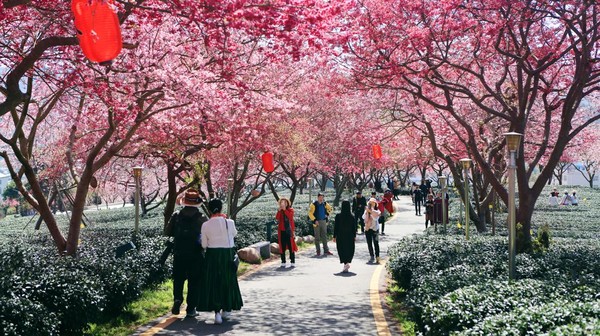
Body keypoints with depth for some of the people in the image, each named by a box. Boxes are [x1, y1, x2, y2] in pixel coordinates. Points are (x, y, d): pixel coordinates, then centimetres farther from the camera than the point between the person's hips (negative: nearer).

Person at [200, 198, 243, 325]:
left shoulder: (206, 225, -7)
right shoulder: (229, 222, -8)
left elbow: (204, 244, -2)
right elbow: (235, 233, 13)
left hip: (212, 255, -1)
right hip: (228, 254, 1)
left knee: (213, 283, 4)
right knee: (227, 281, 16)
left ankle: (217, 312, -6)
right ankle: (226, 309, 30)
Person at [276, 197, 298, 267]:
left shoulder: (290, 210, 5)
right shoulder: (280, 211, 10)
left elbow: (290, 216, -15)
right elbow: (277, 218, -7)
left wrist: (284, 209, -14)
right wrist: (279, 210, -14)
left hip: (289, 230, -3)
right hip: (282, 231, 3)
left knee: (291, 246, -4)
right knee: (282, 247, 4)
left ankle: (293, 262, -1)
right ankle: (283, 262, 9)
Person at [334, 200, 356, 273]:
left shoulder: (338, 216, -11)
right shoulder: (352, 217, -7)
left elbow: (335, 227, -7)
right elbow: (354, 227, -1)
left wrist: (334, 236, 1)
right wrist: (354, 236, 11)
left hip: (340, 236, -1)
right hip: (349, 236, 2)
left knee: (342, 250, 6)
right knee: (349, 250, 17)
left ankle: (346, 263, -11)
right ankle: (347, 262, 20)